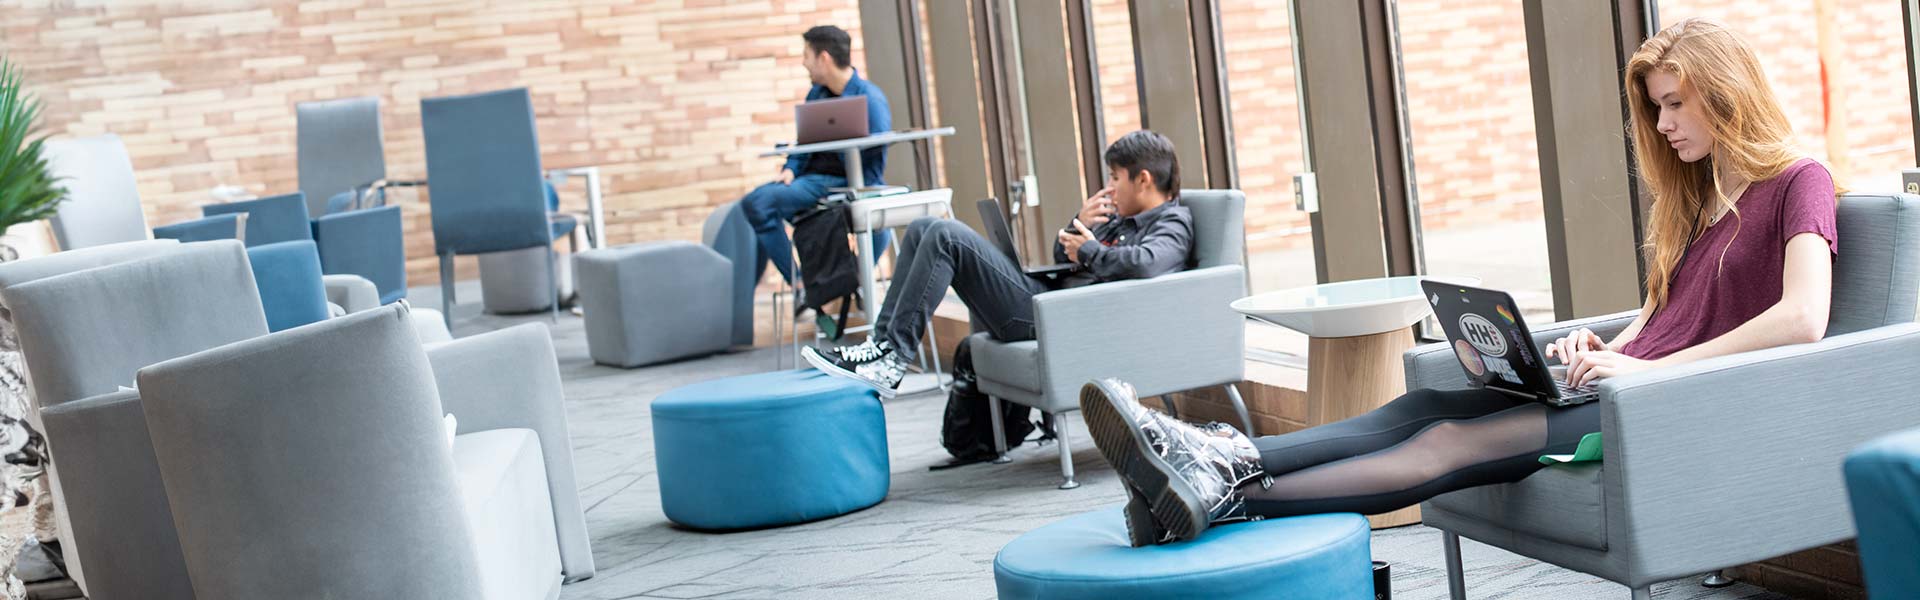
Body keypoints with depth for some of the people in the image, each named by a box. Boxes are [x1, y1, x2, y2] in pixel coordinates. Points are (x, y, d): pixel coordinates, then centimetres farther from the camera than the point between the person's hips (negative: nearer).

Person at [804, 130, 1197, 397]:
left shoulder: (1172, 222, -2)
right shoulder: (1122, 217, 25)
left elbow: (1147, 264, -26)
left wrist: (1089, 250, -10)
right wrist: (1078, 224, 9)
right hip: (1045, 296, 10)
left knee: (945, 235, -20)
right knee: (924, 230, 7)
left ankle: (893, 360, -19)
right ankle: (882, 345, -3)